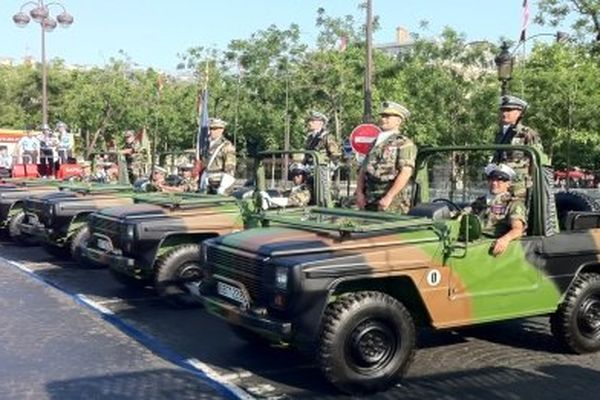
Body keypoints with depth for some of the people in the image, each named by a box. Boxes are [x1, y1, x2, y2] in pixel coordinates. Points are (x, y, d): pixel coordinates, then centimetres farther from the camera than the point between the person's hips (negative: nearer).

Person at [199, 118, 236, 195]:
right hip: (210, 186, 7)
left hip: (221, 186, -7)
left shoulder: (227, 146, -9)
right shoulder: (209, 146, 16)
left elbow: (230, 169, -17)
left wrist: (222, 187, -23)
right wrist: (202, 186, 17)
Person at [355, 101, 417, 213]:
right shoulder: (375, 143, 20)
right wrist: (359, 193, 3)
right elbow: (362, 171, 17)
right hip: (368, 201, 7)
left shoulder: (404, 144, -2)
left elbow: (405, 173, -14)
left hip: (392, 203, -7)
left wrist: (389, 197, -19)